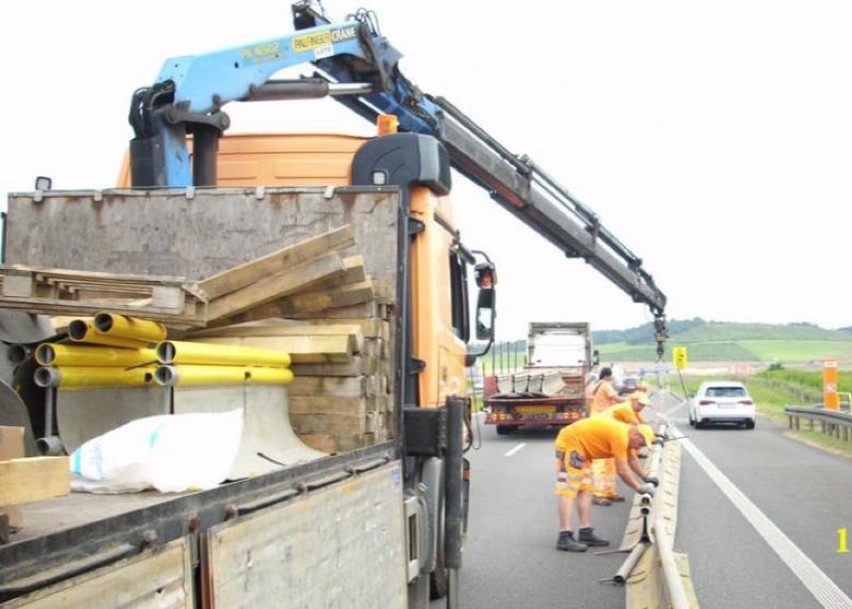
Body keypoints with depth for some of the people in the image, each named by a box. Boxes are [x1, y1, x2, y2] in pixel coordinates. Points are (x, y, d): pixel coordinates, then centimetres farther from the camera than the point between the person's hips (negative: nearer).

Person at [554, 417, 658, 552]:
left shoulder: (627, 433, 8)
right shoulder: (620, 436, -22)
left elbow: (632, 459, 26)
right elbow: (622, 470, -20)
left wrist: (646, 477, 24)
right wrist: (639, 488, -10)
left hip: (580, 448, 11)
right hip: (570, 443, -11)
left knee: (585, 490, 11)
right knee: (568, 490, -16)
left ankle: (586, 533, 13)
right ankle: (564, 537, -21)